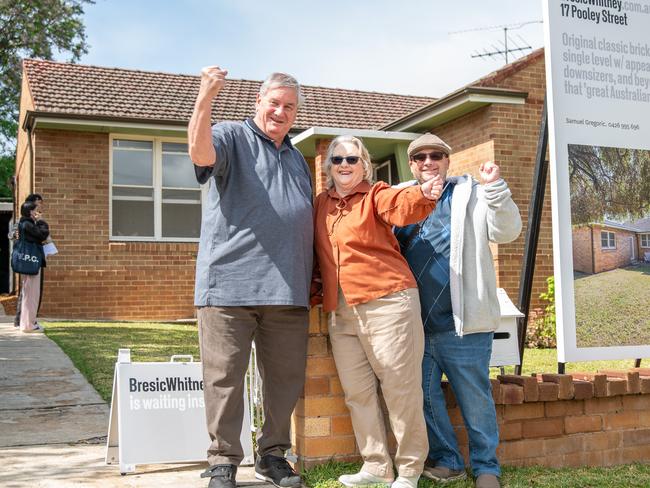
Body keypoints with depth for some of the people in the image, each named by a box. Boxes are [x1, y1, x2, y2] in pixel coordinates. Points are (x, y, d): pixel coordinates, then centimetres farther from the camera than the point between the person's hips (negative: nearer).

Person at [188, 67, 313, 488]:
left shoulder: (298, 159, 24)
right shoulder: (232, 137, 4)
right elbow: (201, 153, -20)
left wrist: (310, 279, 19)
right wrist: (205, 100, -34)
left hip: (287, 291, 6)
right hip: (230, 282, -5)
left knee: (286, 378, 9)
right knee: (225, 377, 0)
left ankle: (273, 453, 24)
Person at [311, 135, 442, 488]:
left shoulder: (375, 195, 1)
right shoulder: (320, 204, 16)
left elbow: (401, 206, -21)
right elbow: (317, 253, 21)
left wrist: (423, 194, -41)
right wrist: (313, 290, 11)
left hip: (386, 302, -5)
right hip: (341, 313, 6)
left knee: (400, 387, -1)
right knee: (357, 392, 9)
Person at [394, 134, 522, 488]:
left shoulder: (470, 194, 3)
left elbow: (506, 232, -9)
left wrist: (495, 187, -20)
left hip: (461, 324, -4)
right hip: (416, 324, 4)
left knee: (475, 399, 5)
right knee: (425, 396, 11)